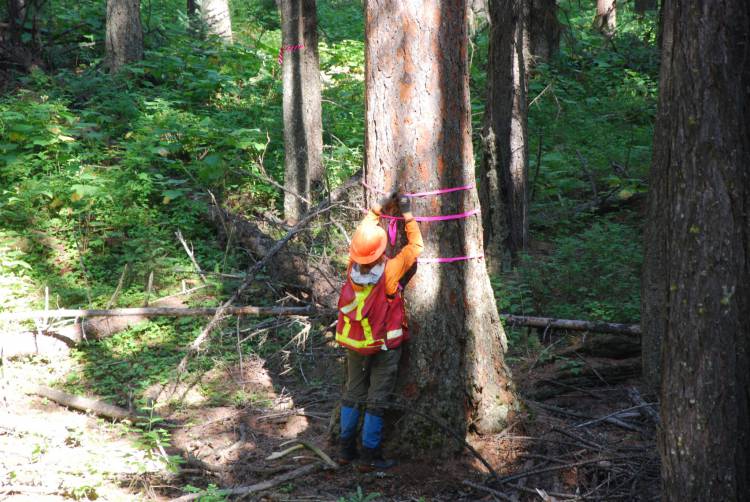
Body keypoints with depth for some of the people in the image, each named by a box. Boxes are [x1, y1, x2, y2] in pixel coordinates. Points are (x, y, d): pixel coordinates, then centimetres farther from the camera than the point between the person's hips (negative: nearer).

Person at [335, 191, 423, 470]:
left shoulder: (352, 267, -13)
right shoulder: (389, 272, -25)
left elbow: (363, 232, 3)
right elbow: (415, 246, -14)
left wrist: (379, 207, 2)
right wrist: (407, 214, -7)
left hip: (354, 344, 5)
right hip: (384, 346, -5)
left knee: (353, 393, 16)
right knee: (377, 400, 4)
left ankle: (346, 449, 22)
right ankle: (370, 455, 8)